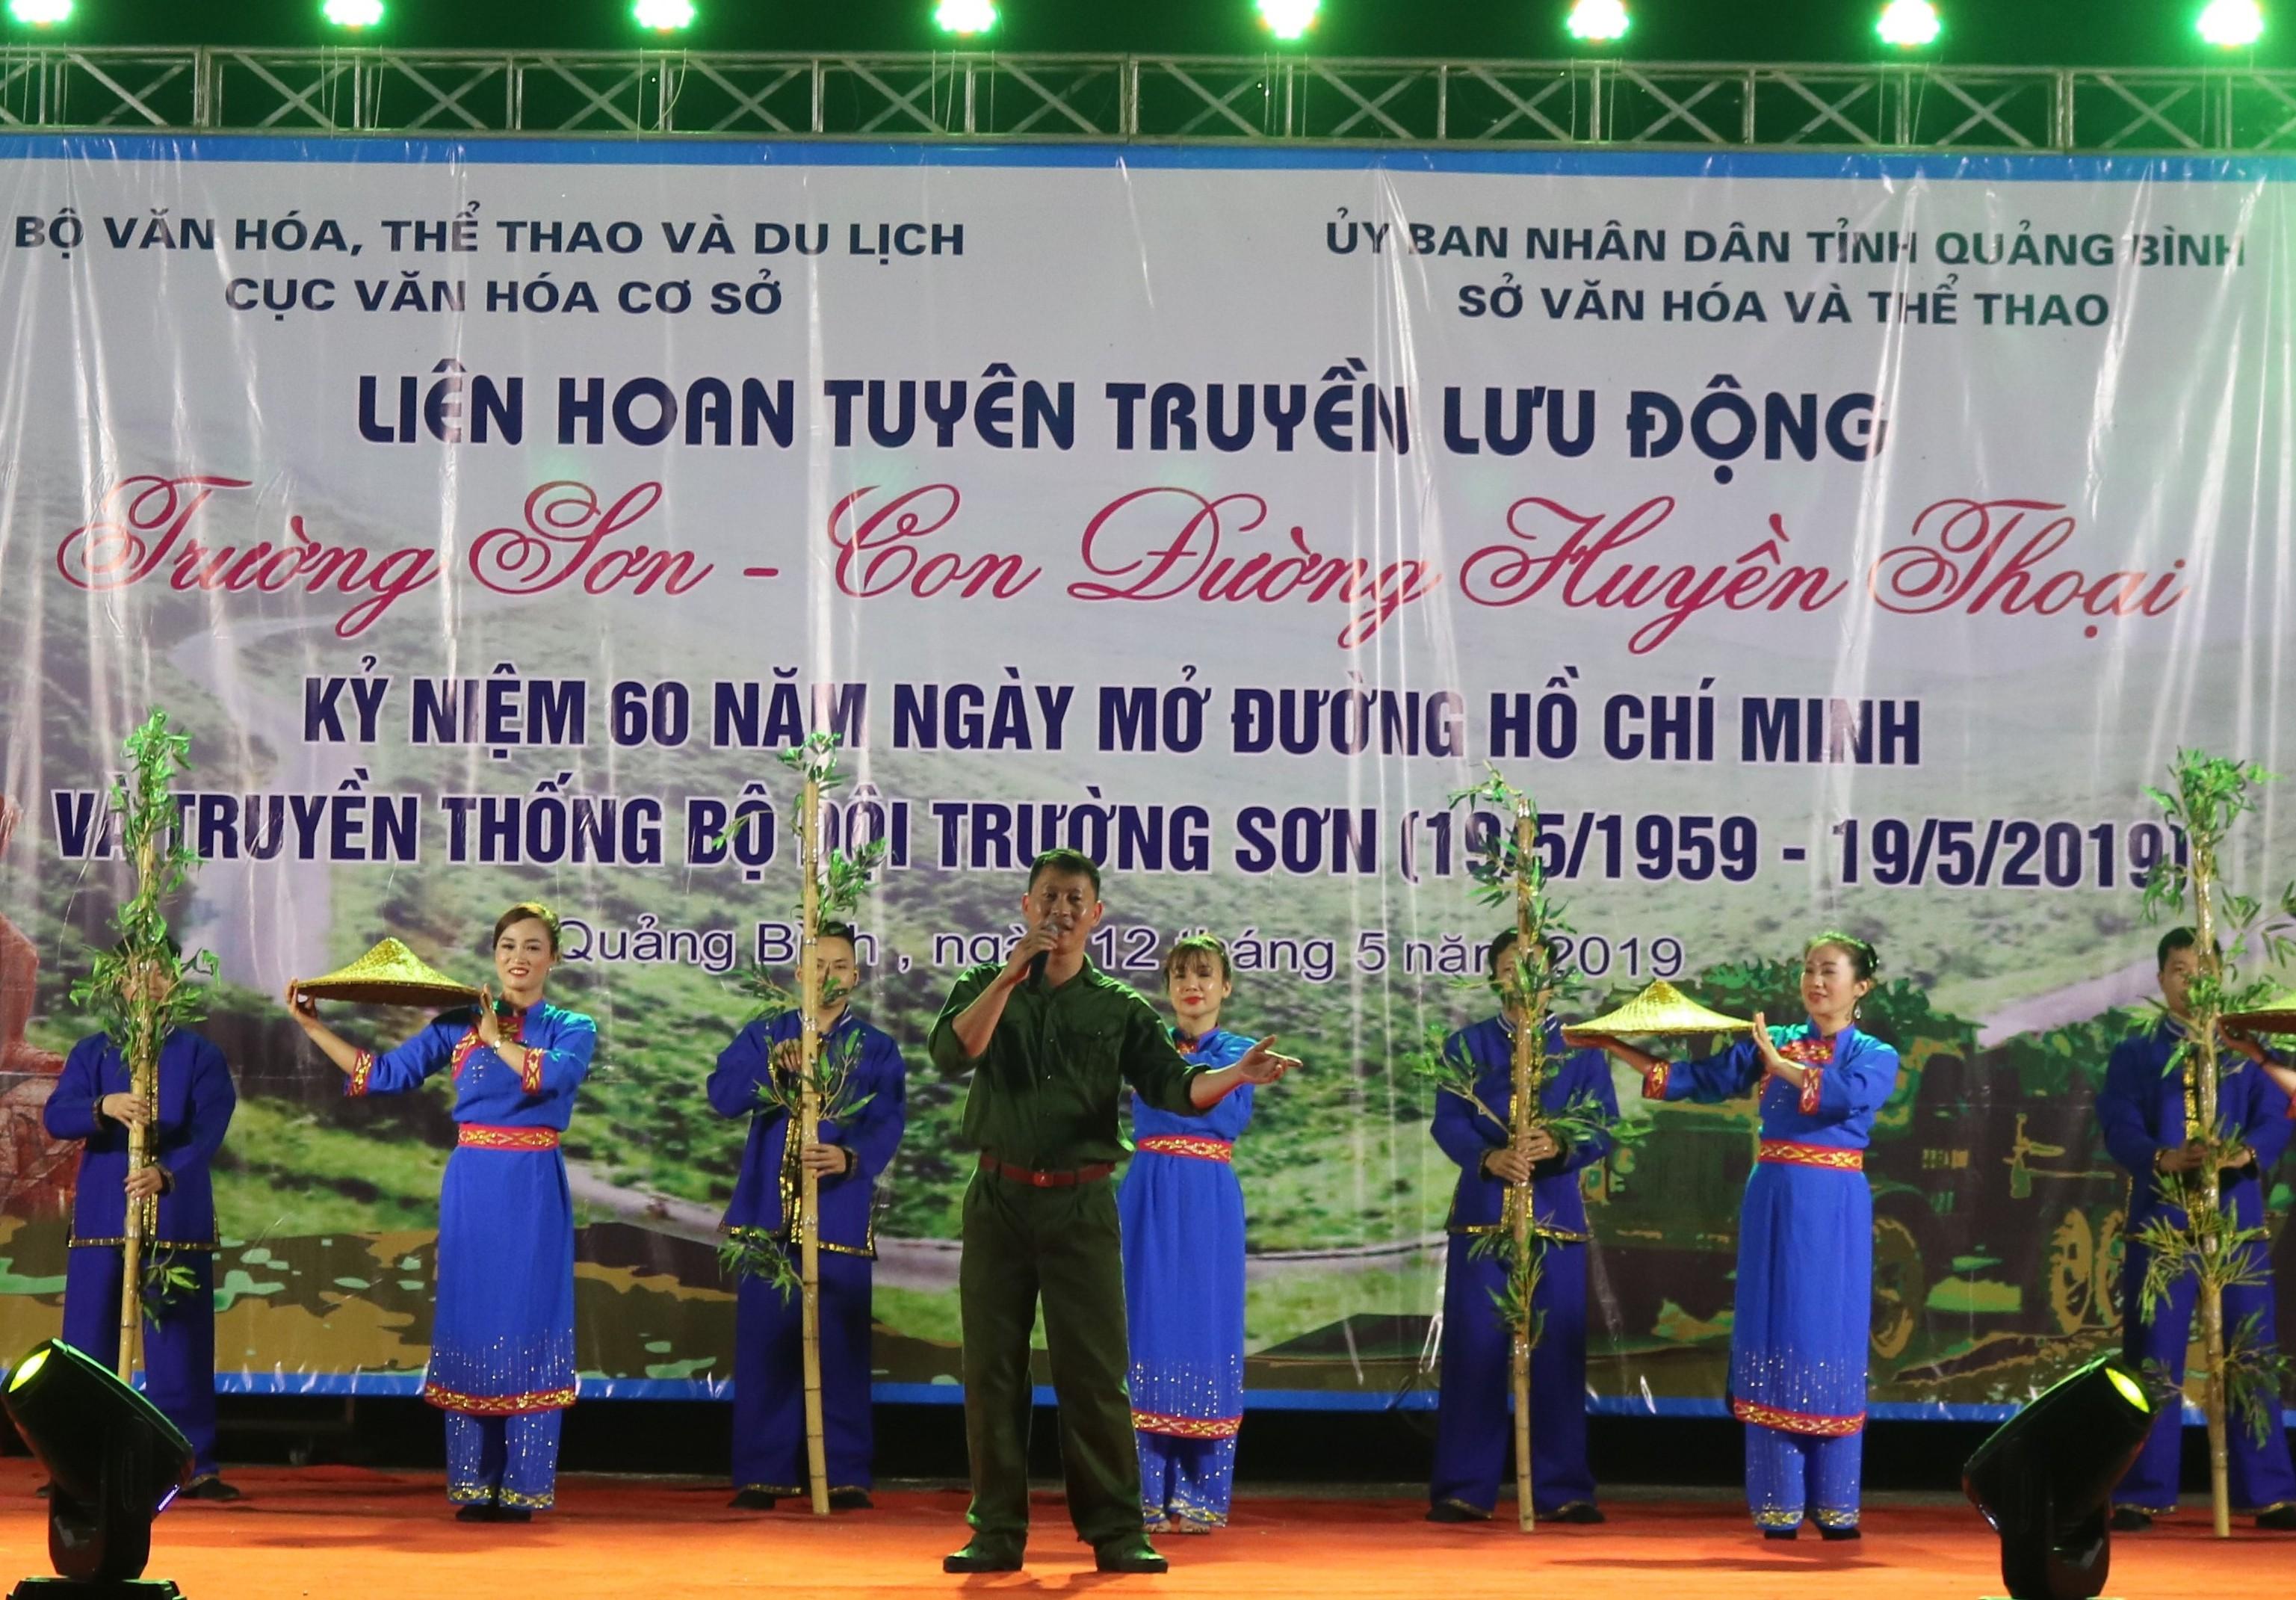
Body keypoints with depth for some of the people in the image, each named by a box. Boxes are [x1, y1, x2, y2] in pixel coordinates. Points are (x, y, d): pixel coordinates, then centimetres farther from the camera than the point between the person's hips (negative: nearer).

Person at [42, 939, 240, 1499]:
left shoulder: (200, 1056, 4)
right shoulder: (92, 1052, 9)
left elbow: (208, 1133, -9)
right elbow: (55, 1116, -6)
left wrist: (167, 1174, -27)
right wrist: (104, 1107, -27)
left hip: (178, 1217, -1)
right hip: (101, 1214, 1)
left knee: (180, 1344, -1)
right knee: (88, 1344, 2)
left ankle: (195, 1467, 3)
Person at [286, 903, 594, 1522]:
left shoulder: (572, 1029, 3)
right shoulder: (457, 1025, 10)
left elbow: (554, 1076, -19)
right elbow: (383, 1074, 8)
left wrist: (496, 1037, -9)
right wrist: (313, 1027, 5)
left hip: (534, 1193, -2)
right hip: (471, 1188, 2)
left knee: (530, 1331, -3)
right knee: (469, 1325, 3)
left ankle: (523, 1488, 2)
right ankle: (473, 1487, 9)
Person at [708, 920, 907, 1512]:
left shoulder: (877, 1049, 9)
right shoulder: (765, 1035, 11)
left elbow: (887, 1127, -4)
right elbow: (721, 1095, -4)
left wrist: (849, 1158, -24)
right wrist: (771, 1066, -22)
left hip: (840, 1216, -1)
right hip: (768, 1213, 1)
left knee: (839, 1348, -2)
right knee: (765, 1347, 0)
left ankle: (845, 1476, 4)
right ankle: (762, 1475, 6)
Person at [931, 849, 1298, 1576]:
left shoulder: (1118, 1009, 9)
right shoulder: (986, 987, 8)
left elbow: (1172, 1085, -4)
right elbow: (952, 1052, -12)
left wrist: (1236, 1076, -24)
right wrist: (1014, 973, -20)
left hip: (1081, 1203, -1)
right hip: (998, 1198, 1)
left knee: (1095, 1372, -2)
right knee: (993, 1371, 3)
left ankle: (1115, 1532, 2)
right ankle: (997, 1533, 9)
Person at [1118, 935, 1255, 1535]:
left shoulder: (1238, 1052, 8)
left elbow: (1234, 1115, -9)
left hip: (1209, 1206, -1)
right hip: (1149, 1201, 1)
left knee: (1205, 1335, -2)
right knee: (1146, 1330, -3)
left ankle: (1199, 1496, 2)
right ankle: (1145, 1493, 1)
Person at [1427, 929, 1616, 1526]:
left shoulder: (1581, 1048, 10)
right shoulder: (1466, 1046, 10)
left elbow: (1604, 1128, 1)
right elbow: (1448, 1124, -2)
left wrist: (1560, 1146, -21)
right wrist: (1490, 1157, -22)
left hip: (1556, 1213, 0)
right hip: (1482, 1211, 0)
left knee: (1557, 1352, 0)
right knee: (1473, 1350, -2)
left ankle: (1562, 1491, 5)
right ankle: (1465, 1491, 3)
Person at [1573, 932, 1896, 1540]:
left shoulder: (1875, 1057, 4)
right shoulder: (1770, 1042, 11)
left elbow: (1846, 1096, -18)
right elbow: (1699, 1080, 6)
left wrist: (1778, 1062, -12)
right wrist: (1616, 1048, 0)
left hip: (1834, 1212, -2)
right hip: (1774, 1204, 2)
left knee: (1832, 1342, -2)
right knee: (1774, 1338, -1)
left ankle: (1835, 1505, 5)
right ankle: (1778, 1503, 3)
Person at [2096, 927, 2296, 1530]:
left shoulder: (2247, 1049, 12)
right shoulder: (2134, 1054, 9)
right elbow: (2120, 1129, -3)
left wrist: (2246, 1152, -21)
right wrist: (2166, 1158, -23)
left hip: (2237, 1215, 1)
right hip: (2161, 1217, -1)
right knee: (2153, 1358, -1)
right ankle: (2143, 1495, 3)